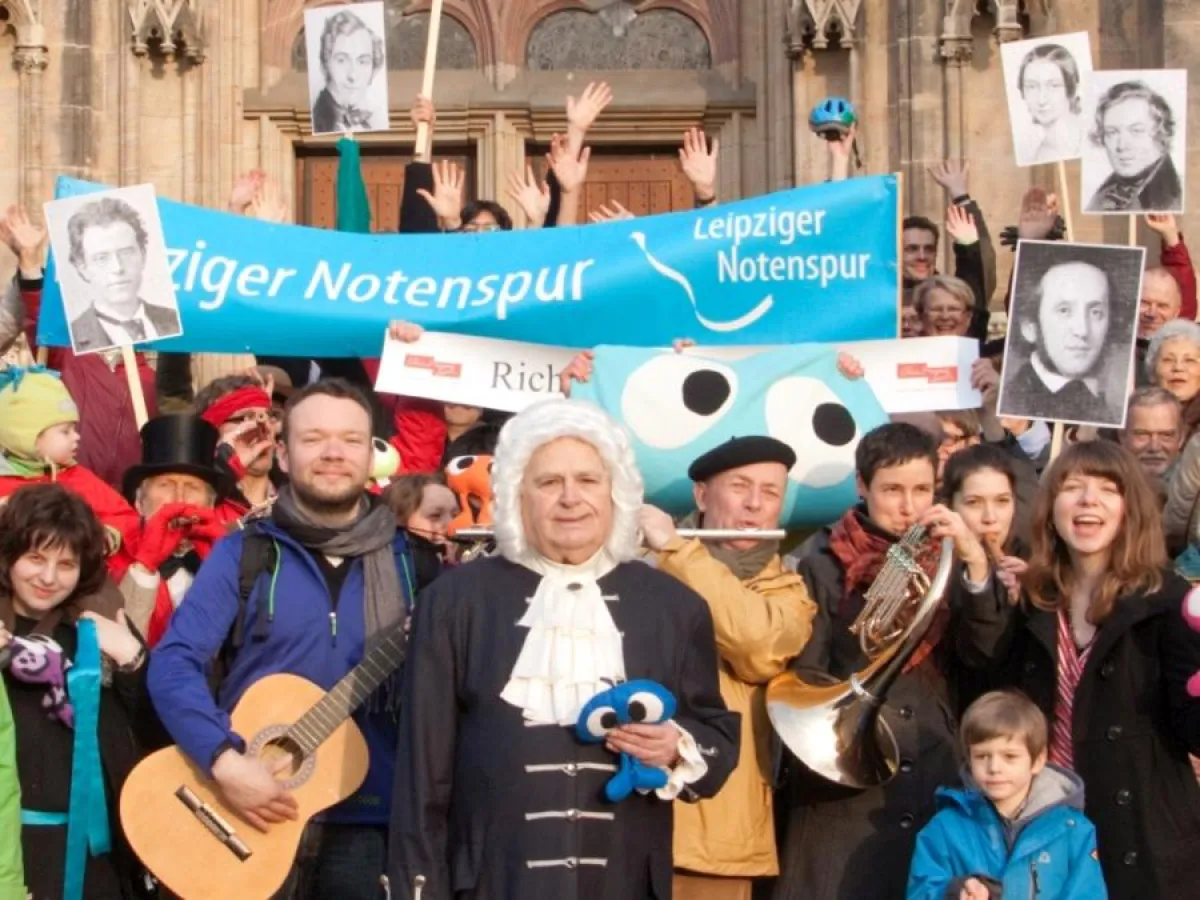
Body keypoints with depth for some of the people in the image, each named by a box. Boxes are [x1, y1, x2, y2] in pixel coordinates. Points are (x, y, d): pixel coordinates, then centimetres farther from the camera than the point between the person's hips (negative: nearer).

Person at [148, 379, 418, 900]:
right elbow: (172, 663, -9)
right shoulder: (243, 553, -1)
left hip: (364, 826, 2)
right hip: (246, 819, -2)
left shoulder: (405, 560, 5)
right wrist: (225, 760, -22)